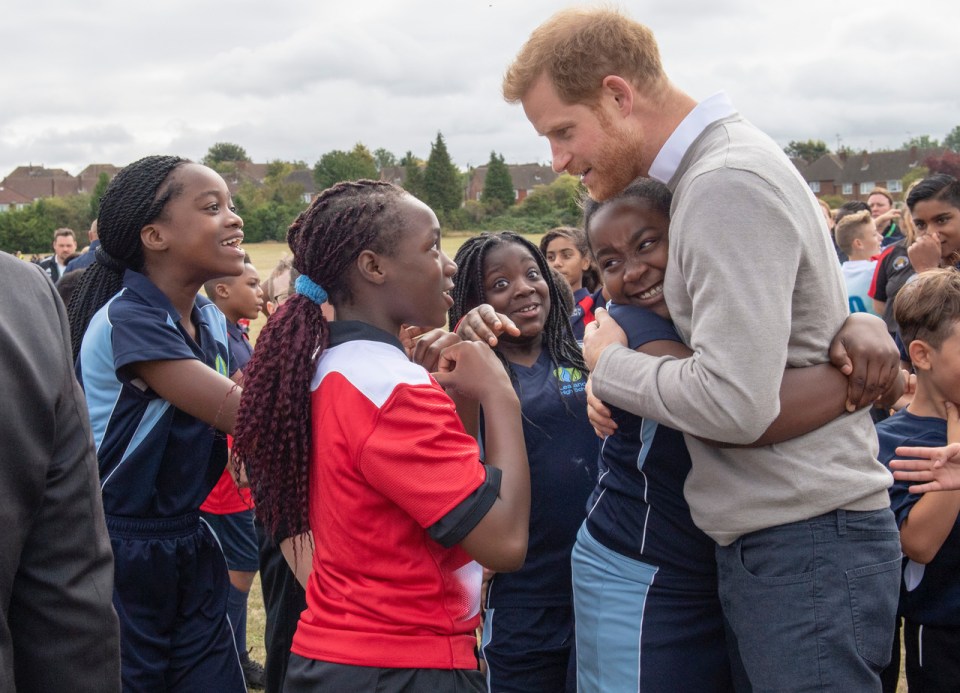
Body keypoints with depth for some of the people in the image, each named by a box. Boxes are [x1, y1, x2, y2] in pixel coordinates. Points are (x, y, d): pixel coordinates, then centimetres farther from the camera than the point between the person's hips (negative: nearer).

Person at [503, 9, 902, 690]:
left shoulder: (727, 184, -19)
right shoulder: (711, 170, 12)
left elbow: (736, 402, -27)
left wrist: (608, 362, -10)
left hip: (803, 549, -9)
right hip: (768, 539, 9)